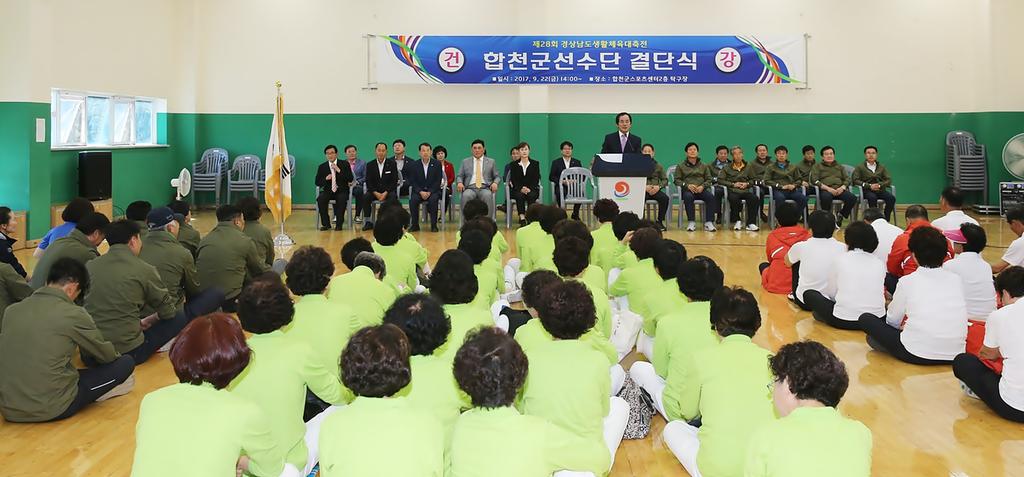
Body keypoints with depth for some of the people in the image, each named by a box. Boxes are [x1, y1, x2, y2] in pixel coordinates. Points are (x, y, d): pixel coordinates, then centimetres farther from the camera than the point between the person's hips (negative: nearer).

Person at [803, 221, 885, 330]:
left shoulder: (840, 261, 1)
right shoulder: (880, 264, 8)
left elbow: (832, 293, 6)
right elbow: (878, 292, 14)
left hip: (843, 321, -3)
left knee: (809, 294, 18)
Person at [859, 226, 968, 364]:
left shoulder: (907, 281, -3)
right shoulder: (956, 279, 6)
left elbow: (892, 320, 6)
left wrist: (903, 325, 28)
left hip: (917, 355, -5)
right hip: (955, 355, 5)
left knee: (866, 319, 9)